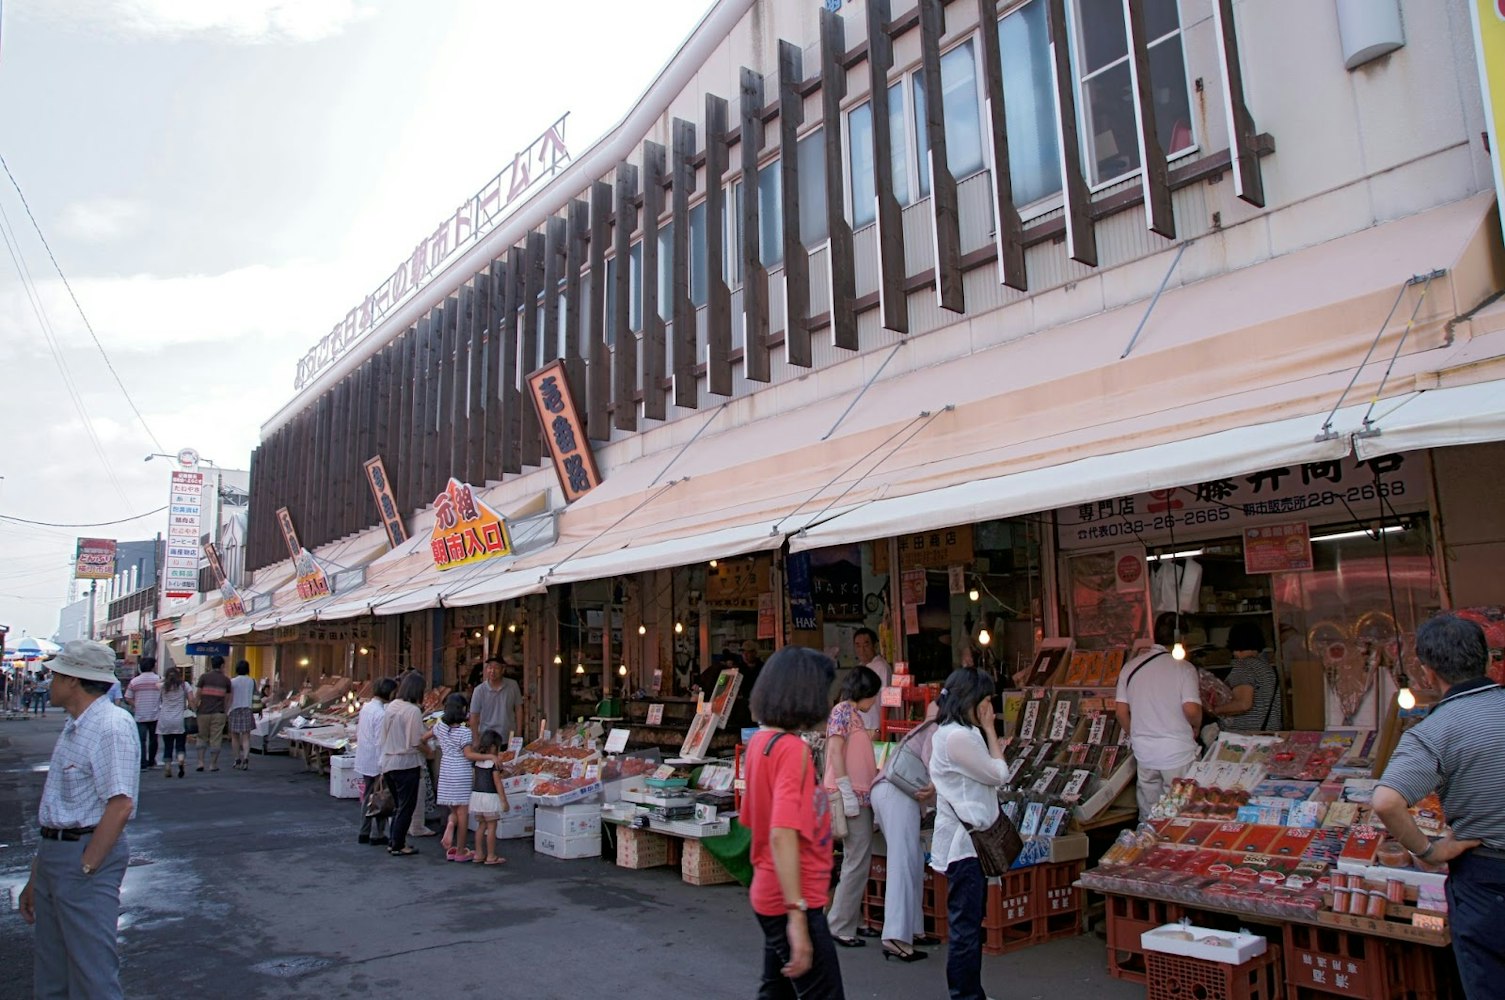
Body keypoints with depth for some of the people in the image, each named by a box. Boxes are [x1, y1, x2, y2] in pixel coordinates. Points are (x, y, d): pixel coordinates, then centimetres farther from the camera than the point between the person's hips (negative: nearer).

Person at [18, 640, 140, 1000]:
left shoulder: (111, 726, -18)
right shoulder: (74, 727, 14)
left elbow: (120, 806, -25)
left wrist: (85, 867, -19)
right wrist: (36, 879, 20)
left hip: (87, 854, -10)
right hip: (54, 850, 10)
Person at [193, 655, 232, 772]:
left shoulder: (204, 677, -1)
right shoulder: (226, 680, 2)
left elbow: (198, 695, -3)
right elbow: (227, 699, 5)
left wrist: (195, 708, 8)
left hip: (204, 712, 0)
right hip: (219, 713, 0)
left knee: (202, 738, 13)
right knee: (215, 739, 4)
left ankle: (200, 762, 6)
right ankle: (213, 764, 6)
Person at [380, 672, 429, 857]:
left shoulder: (391, 706, 5)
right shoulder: (413, 711, -18)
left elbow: (384, 737, 10)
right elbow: (417, 742, -16)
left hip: (388, 762, 8)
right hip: (406, 764, -8)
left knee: (400, 805, 20)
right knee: (406, 807, 6)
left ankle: (393, 842, 25)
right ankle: (398, 846, 11)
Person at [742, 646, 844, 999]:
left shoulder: (760, 739, 6)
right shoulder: (792, 748, -20)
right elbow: (782, 834, -28)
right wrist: (797, 915, -29)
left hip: (769, 893, 9)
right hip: (791, 901, -9)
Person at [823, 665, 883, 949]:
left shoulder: (854, 714, 19)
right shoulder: (843, 710, -9)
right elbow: (835, 752, -17)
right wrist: (847, 794, -21)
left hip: (861, 796, 10)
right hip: (851, 797, -10)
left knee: (859, 861, 13)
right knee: (857, 862, -7)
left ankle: (849, 922, 20)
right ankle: (840, 928, 0)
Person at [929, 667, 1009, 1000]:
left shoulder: (951, 732, 14)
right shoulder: (958, 737, -20)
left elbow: (989, 777, 17)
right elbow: (999, 775, -10)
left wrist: (987, 735, 11)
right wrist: (990, 731, -5)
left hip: (968, 838, 11)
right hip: (963, 840, -11)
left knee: (969, 923, 18)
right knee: (965, 926, -3)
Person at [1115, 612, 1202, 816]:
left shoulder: (1131, 667, 2)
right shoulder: (1183, 668, -11)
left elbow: (1121, 712, 4)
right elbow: (1191, 710, -19)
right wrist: (1196, 727, 3)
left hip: (1143, 752, 4)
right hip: (1177, 752, -4)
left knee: (1148, 817, 16)